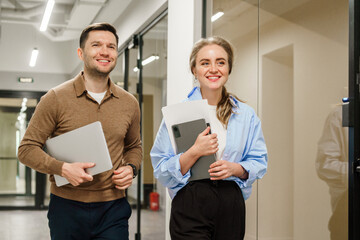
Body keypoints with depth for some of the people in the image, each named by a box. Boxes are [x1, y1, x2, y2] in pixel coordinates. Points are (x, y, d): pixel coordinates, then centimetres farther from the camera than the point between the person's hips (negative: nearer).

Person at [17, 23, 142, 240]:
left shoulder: (129, 103, 8)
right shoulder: (56, 98, -3)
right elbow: (27, 148, -3)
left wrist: (131, 168, 1)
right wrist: (62, 168, -18)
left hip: (113, 208, 2)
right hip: (67, 207, -2)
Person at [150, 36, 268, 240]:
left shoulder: (246, 115, 7)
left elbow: (259, 162, 8)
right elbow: (162, 171, -4)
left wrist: (235, 168, -11)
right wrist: (195, 152, -19)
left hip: (231, 204, 3)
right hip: (190, 205, -2)